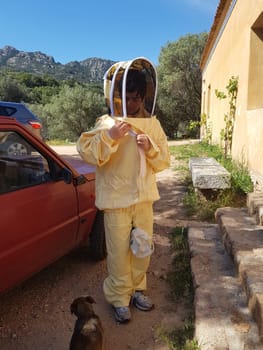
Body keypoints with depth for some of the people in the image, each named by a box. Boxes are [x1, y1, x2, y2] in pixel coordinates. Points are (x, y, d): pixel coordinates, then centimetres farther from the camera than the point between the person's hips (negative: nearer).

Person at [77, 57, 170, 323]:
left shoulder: (153, 124, 4)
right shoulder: (107, 123, -7)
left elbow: (164, 161, 4)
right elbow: (86, 152, -17)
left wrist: (150, 147, -15)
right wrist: (110, 136, -30)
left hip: (144, 196, 4)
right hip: (116, 198, -4)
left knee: (142, 248, 16)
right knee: (119, 252, 4)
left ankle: (137, 288, 38)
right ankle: (119, 297, 26)